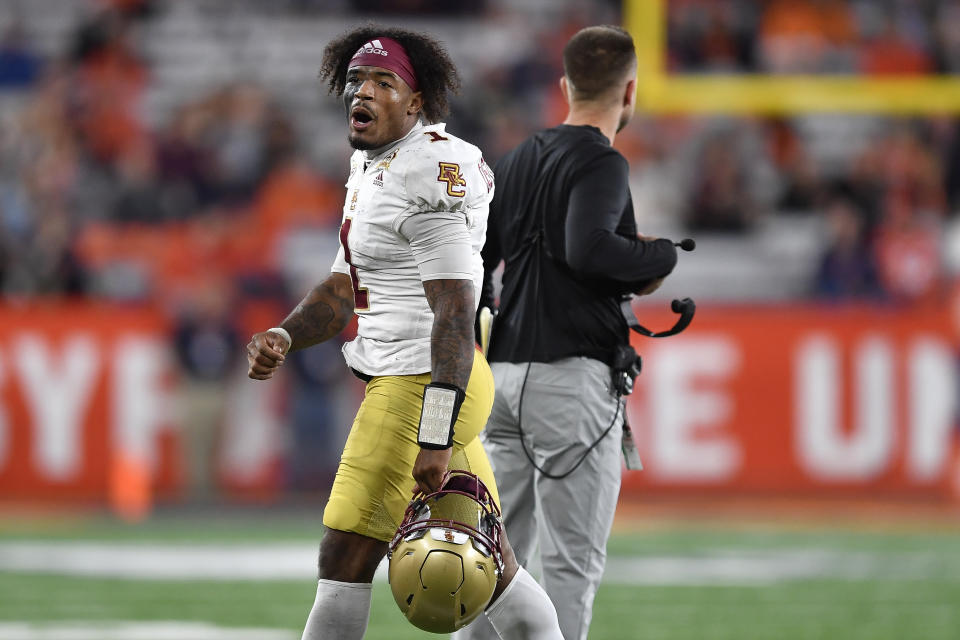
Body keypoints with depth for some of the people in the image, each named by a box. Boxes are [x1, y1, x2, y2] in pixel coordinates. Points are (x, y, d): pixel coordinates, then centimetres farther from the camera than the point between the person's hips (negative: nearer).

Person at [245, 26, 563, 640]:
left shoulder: (428, 176, -16)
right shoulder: (374, 168, 16)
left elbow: (455, 313, -22)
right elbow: (344, 290, 23)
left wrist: (434, 436, -26)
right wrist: (283, 338, 3)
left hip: (422, 387, -10)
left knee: (347, 560, -6)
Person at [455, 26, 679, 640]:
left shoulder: (518, 162, 15)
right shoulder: (602, 164, -10)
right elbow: (588, 249, -28)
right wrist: (661, 257, -11)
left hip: (504, 374, 8)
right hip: (570, 376, -8)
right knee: (573, 560, -5)